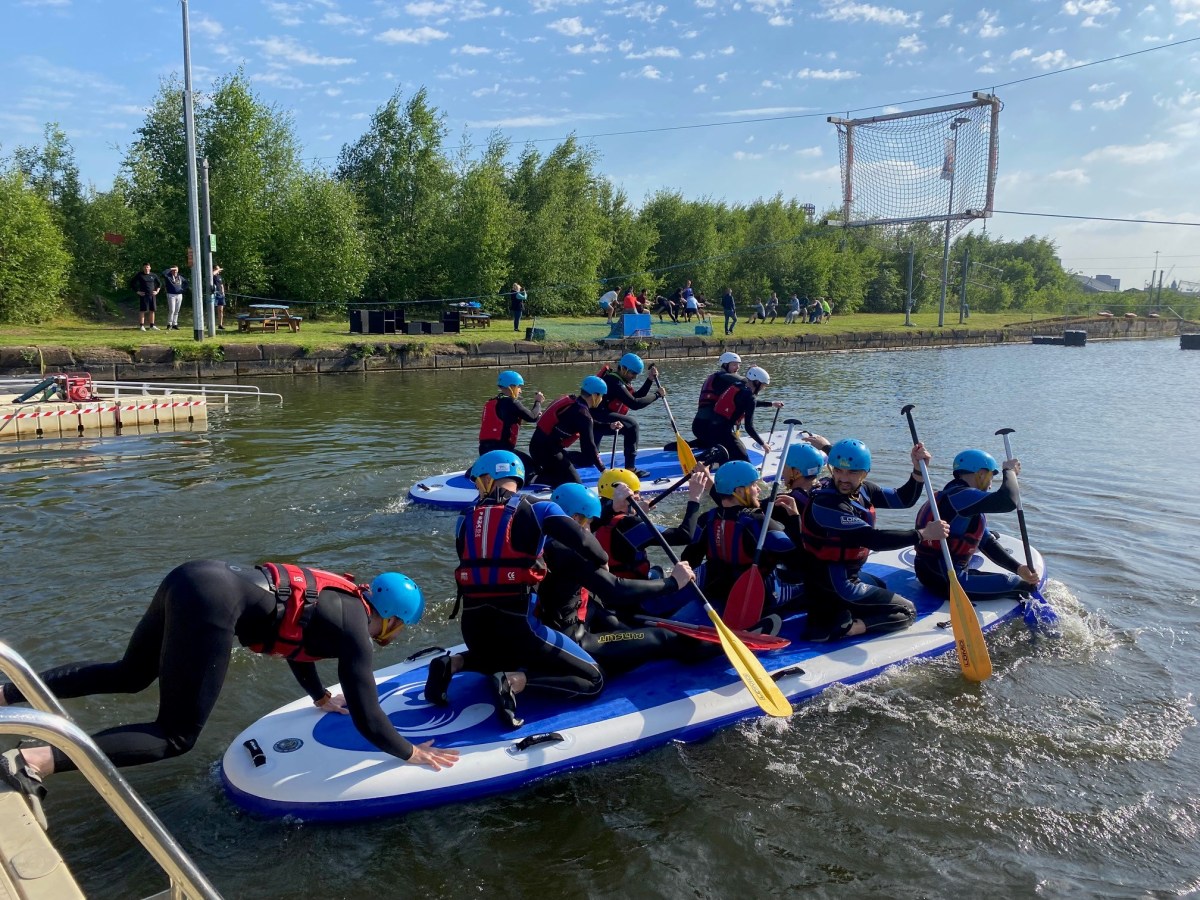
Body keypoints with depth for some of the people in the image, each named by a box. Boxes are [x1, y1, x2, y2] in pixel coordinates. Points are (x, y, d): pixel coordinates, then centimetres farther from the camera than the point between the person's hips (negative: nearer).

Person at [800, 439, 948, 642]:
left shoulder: (862, 490, -2)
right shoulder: (825, 505, -28)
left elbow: (903, 499, 7)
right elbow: (873, 539, -32)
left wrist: (918, 470, -10)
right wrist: (923, 534, -26)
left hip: (843, 574, 10)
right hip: (834, 588, -10)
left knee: (879, 586, 38)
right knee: (907, 612, 2)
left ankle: (831, 614, 18)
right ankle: (842, 629, -12)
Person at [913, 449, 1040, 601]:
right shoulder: (961, 495, -18)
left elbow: (988, 543, 16)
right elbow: (1008, 501, -30)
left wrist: (1018, 568, 4)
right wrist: (1010, 470, -10)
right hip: (944, 582, -11)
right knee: (1026, 586, -7)